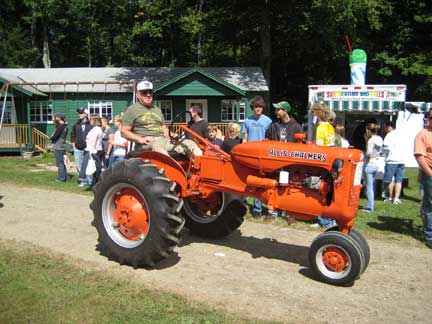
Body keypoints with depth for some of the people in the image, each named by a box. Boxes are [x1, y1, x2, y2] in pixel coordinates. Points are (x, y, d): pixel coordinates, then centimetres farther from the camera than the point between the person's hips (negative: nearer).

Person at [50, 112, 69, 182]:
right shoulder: (65, 126, 11)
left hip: (58, 147, -9)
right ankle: (65, 176, 23)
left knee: (60, 163, -1)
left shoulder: (60, 127, -18)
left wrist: (51, 138, 1)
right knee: (62, 162, 18)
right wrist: (53, 137, 1)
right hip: (62, 147, 9)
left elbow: (54, 137, -19)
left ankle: (61, 178, 4)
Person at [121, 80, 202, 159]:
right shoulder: (132, 110, 6)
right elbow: (124, 132, 0)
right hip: (146, 143, -6)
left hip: (163, 140, 6)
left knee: (190, 144, -16)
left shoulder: (157, 110, 26)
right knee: (157, 146, -42)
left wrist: (167, 136, 8)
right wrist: (140, 139, -13)